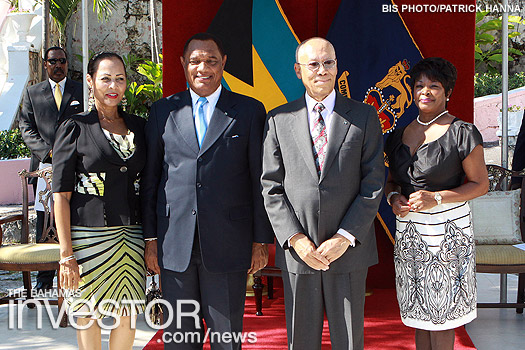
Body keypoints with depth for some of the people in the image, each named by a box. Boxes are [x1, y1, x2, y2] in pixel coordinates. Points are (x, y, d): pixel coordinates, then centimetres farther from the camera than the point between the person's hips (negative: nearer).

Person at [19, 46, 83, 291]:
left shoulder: (82, 91, 11)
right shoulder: (32, 93, 15)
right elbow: (26, 128, 8)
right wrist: (48, 152, -7)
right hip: (44, 167, 1)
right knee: (44, 223, 1)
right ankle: (44, 278, 8)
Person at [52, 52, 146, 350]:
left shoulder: (139, 126, 10)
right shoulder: (75, 128, -2)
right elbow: (62, 195, -5)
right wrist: (66, 254, -10)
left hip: (131, 235, 3)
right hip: (89, 237, -3)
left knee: (128, 314, 6)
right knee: (88, 313, 5)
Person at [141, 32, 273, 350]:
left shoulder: (250, 111, 4)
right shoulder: (163, 111, 9)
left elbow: (261, 180, 2)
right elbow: (150, 178, 10)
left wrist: (262, 241, -1)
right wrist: (151, 238, 6)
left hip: (227, 244, -1)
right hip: (174, 245, 2)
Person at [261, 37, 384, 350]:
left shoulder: (364, 117, 3)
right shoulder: (279, 119, 6)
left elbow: (373, 183, -2)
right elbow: (272, 187, 2)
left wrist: (345, 238, -11)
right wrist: (295, 239, -9)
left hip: (349, 251, -1)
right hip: (297, 252, 1)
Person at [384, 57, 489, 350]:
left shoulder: (462, 133, -7)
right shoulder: (400, 135, 10)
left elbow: (481, 184, -5)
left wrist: (436, 198, -17)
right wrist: (393, 196, -4)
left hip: (447, 230, -5)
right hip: (408, 231, 5)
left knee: (440, 312, 0)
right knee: (417, 310, 10)